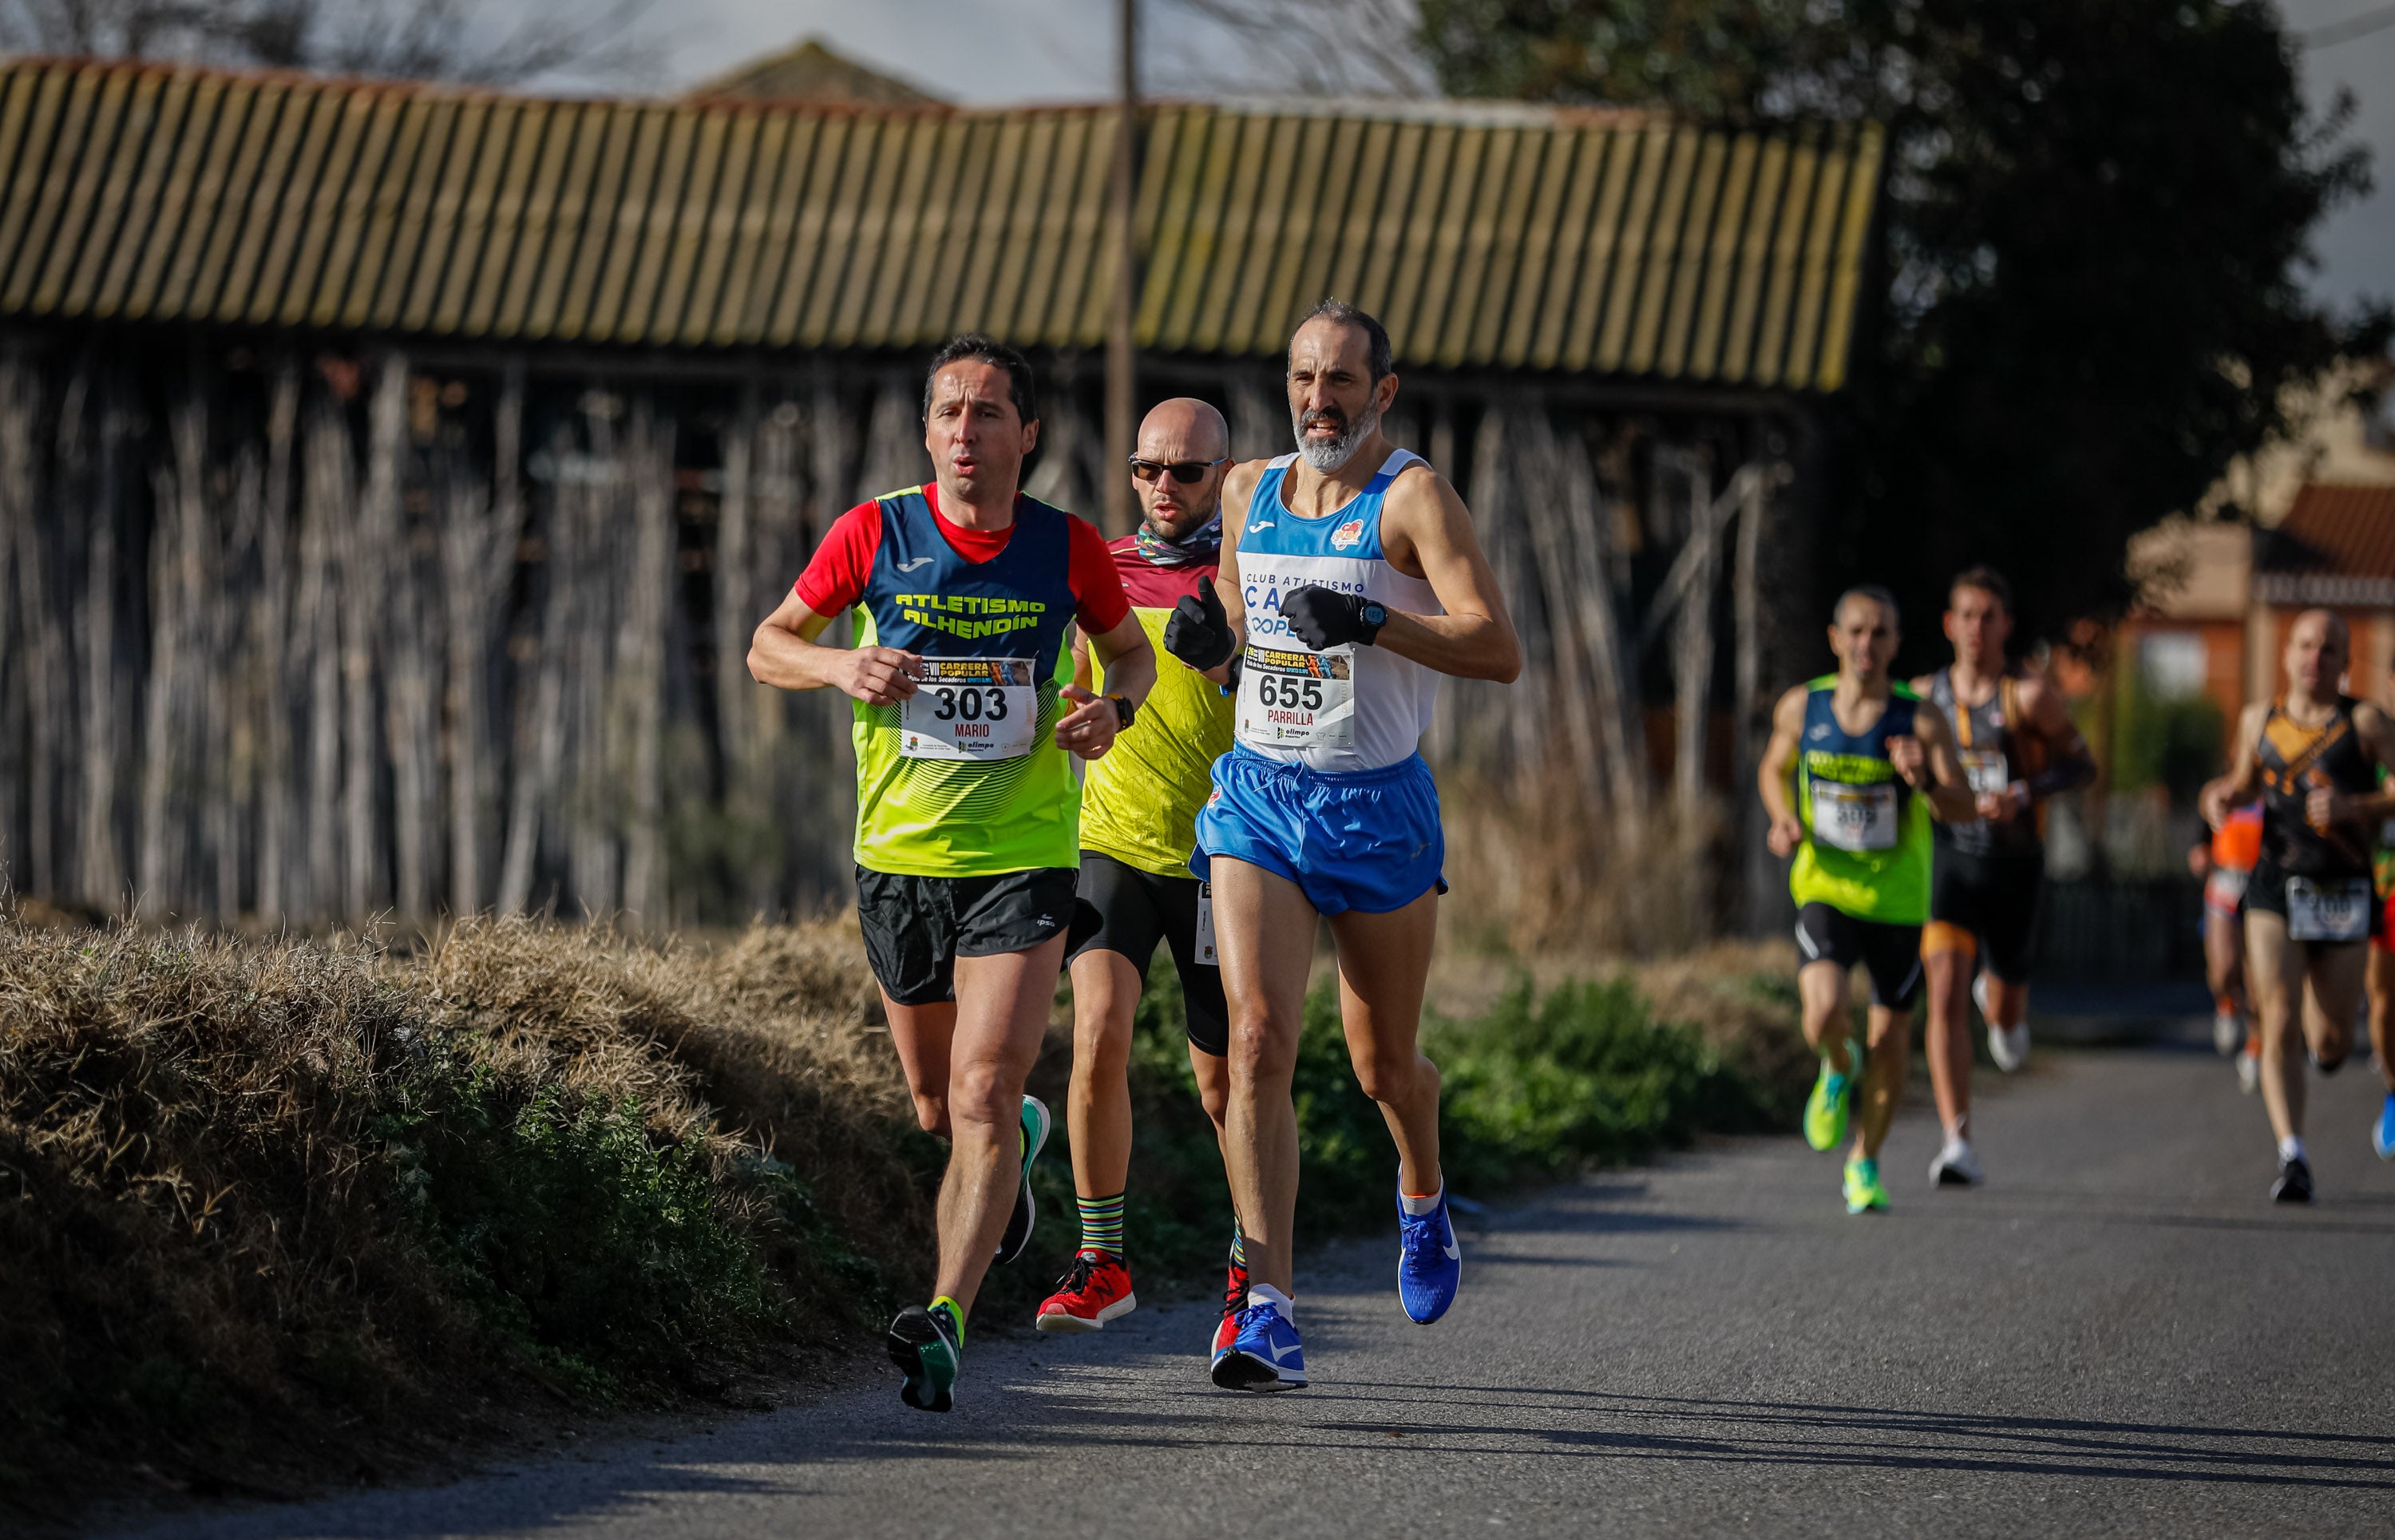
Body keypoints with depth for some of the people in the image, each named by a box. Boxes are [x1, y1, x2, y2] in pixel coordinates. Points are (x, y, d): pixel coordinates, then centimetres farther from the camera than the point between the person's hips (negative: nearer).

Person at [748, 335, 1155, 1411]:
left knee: (983, 1095, -17)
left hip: (1023, 859, -2)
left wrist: (1114, 706, -9)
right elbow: (767, 646, 4)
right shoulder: (874, 534, -5)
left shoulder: (1067, 550, -5)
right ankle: (1021, 1140, 52)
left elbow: (1131, 650, 14)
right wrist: (841, 665, -17)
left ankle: (946, 1321, -22)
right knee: (939, 1107, 16)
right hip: (897, 859, 2)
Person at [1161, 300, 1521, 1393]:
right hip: (1257, 798, 3)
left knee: (1382, 1064, 11)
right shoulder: (1250, 493, 9)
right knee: (1258, 1040, -15)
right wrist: (1205, 638, -1)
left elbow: (1499, 651, -18)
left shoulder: (1412, 497, -8)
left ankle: (1423, 1195, 48)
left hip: (1376, 807, -3)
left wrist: (1371, 621, -30)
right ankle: (1271, 1315, -20)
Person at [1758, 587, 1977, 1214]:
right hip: (1826, 889, 0)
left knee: (1889, 1044, 7)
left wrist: (1924, 782, -37)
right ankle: (1838, 1070, 13)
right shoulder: (1800, 708, -4)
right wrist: (1784, 820, -6)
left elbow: (1964, 809, -16)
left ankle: (1865, 1162, 30)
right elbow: (1774, 771, 15)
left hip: (1897, 900, 0)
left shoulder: (1920, 719, -12)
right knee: (1824, 1015, -24)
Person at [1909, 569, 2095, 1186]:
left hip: (2015, 864, -1)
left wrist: (2023, 795, -22)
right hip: (1947, 859, 1)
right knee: (1945, 996, -18)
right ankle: (1958, 1144, -22)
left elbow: (2082, 763, -7)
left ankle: (2003, 1005, 53)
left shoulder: (2028, 694, -8)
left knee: (2005, 1009, 12)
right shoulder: (1925, 694, 4)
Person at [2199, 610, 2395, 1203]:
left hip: (2344, 890, -1)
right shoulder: (2259, 719, 8)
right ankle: (2292, 1159, -17)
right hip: (2275, 889, 1)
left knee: (2332, 1042, 6)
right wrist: (2225, 795, 3)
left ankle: (2326, 1031, 45)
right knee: (2278, 1027, -14)